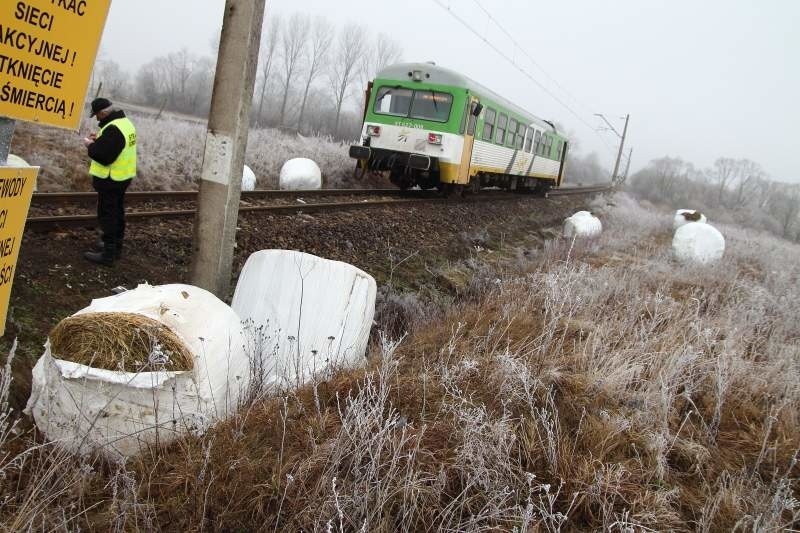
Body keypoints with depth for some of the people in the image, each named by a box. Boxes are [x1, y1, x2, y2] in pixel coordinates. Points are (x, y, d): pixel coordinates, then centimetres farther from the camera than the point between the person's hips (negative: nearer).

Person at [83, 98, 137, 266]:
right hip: (124, 176, 10)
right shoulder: (125, 122, 7)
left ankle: (108, 254, 3)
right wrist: (99, 140, 6)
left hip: (110, 180, -10)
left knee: (107, 215, -2)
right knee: (118, 212, 19)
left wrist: (90, 145, -10)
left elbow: (103, 156, -27)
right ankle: (116, 247, 32)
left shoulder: (113, 129, -25)